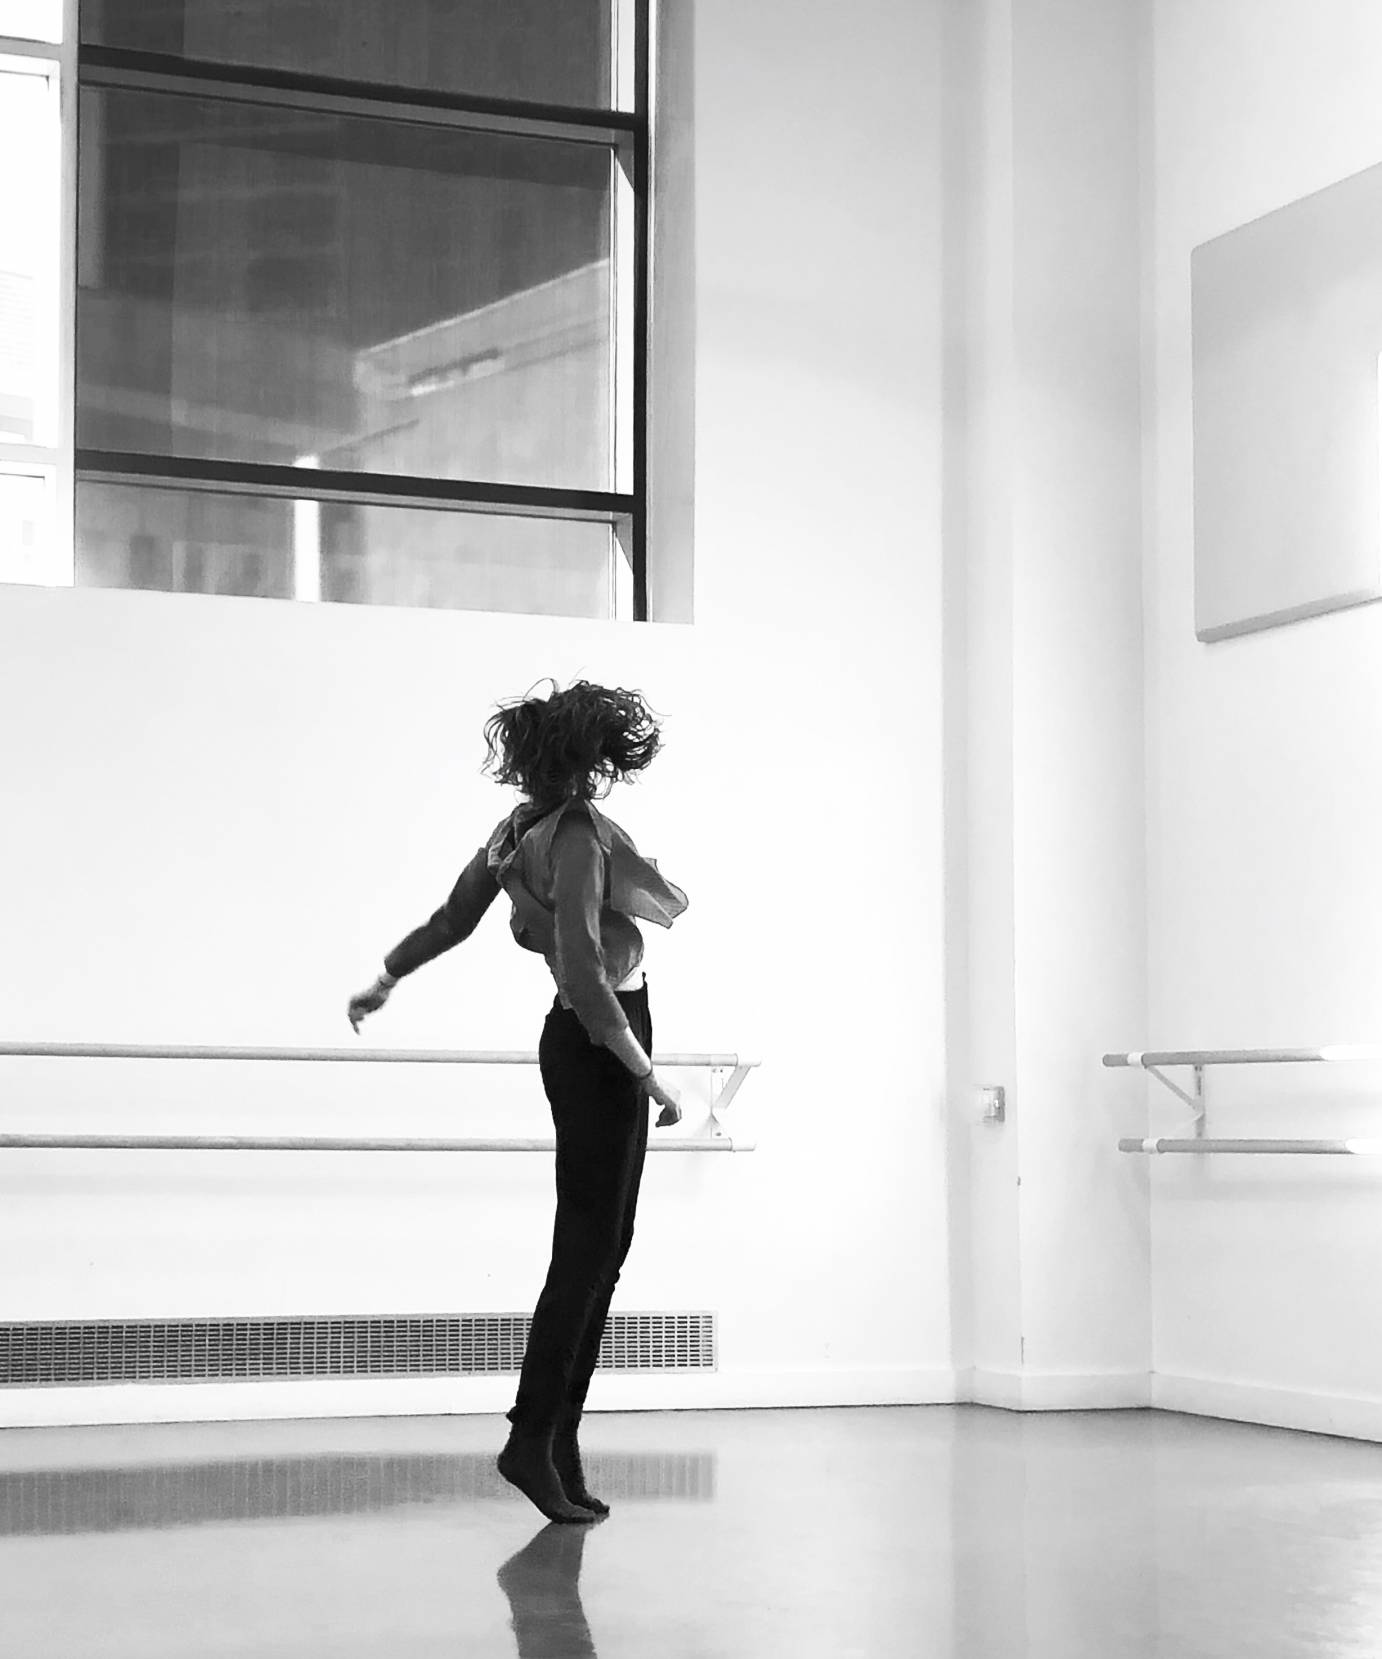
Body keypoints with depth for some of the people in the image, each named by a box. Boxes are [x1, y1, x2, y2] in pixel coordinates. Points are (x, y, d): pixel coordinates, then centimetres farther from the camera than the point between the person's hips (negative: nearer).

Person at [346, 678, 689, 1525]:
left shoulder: (524, 826, 6)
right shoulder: (578, 834, -20)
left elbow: (451, 919, 17)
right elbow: (585, 977, -27)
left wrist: (385, 981, 33)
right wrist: (652, 1076, -23)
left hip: (581, 1042, 9)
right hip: (601, 1049, -9)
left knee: (598, 1250, 13)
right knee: (588, 1250, -4)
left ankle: (560, 1437, 16)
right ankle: (535, 1439, 0)